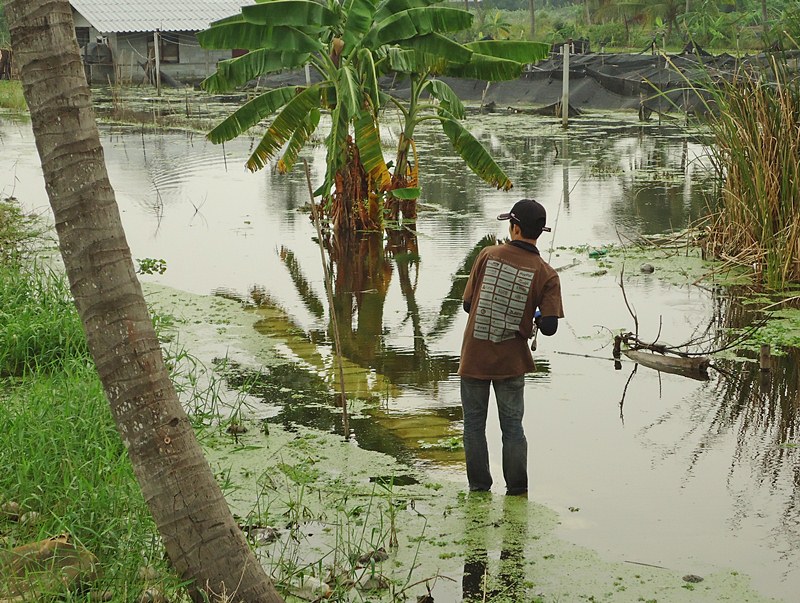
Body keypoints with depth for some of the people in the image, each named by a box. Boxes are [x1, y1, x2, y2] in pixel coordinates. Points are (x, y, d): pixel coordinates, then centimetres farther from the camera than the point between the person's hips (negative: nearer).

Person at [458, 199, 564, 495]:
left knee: (474, 424, 13)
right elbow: (549, 327, -13)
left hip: (474, 357, 0)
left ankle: (479, 485, 20)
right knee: (512, 426, 13)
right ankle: (517, 488, 17)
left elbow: (468, 303, 0)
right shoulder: (546, 274, -7)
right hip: (511, 362, 0)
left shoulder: (488, 255, -6)